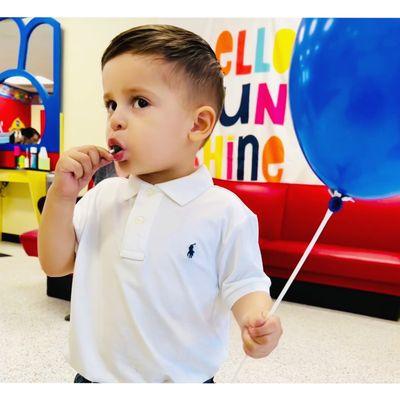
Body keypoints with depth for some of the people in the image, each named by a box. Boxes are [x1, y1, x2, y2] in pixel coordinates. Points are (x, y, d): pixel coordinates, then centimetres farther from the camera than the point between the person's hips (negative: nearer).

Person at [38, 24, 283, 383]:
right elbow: (56, 265, 2)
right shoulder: (103, 196, -2)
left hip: (182, 378, -3)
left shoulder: (225, 212, -16)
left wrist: (256, 319, -31)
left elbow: (243, 283, -10)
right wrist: (62, 195, -11)